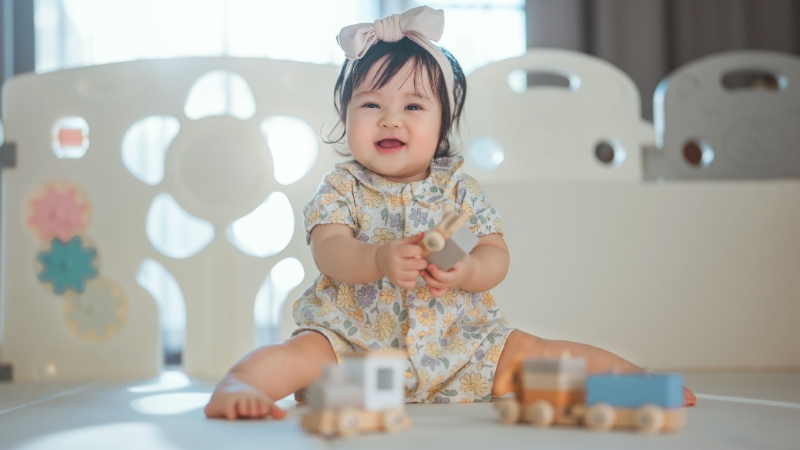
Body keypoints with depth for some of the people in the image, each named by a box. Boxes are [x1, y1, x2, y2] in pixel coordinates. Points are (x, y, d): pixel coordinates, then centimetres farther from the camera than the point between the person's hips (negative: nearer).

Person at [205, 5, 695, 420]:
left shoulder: (457, 187, 6)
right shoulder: (342, 188, 1)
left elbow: (498, 256, -3)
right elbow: (329, 252, -16)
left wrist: (466, 272, -27)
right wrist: (379, 260, -38)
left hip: (456, 342, 2)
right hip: (356, 336, -1)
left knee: (526, 350, -11)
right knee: (302, 353, -28)